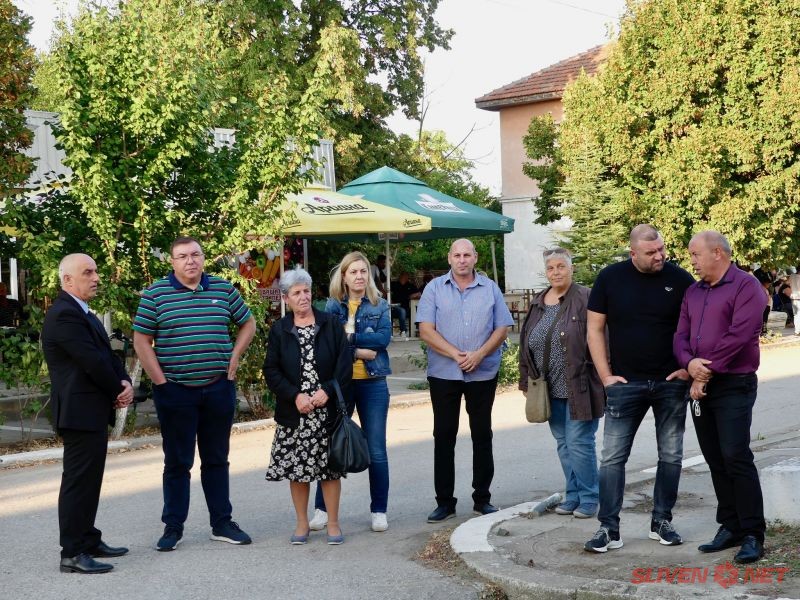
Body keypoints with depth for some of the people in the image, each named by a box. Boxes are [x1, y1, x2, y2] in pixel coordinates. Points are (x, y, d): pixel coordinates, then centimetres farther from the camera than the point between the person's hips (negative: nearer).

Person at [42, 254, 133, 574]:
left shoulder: (83, 314, 17)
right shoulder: (64, 315, -16)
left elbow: (107, 355, 15)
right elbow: (92, 361, -20)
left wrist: (125, 384, -3)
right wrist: (118, 391, -6)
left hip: (92, 411, 10)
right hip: (79, 412, -10)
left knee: (88, 479, 15)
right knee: (79, 480, -6)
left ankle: (88, 541, 24)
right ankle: (72, 554, -2)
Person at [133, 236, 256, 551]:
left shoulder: (223, 289, 5)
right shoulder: (156, 294, -3)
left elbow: (247, 324, 16)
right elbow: (141, 341, -3)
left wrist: (233, 360, 6)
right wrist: (160, 381, -9)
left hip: (219, 389, 3)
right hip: (175, 392, -3)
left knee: (217, 459, 11)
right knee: (177, 462, 5)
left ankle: (222, 523, 19)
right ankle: (173, 527, 13)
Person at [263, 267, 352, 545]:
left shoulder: (330, 324, 4)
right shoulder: (279, 330, 5)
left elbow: (344, 363, -1)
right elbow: (271, 371, 1)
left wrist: (327, 391, -13)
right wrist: (295, 396, -11)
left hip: (327, 410, -1)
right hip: (293, 413, 1)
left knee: (330, 467, 2)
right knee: (296, 468, 4)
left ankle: (333, 523, 13)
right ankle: (302, 523, 18)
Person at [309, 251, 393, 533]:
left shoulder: (380, 306, 6)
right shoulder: (332, 306, 5)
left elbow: (384, 337, -10)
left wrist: (350, 336, -14)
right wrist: (358, 351, -16)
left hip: (373, 384, 0)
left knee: (376, 451, 3)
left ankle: (379, 511, 13)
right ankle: (322, 509, 13)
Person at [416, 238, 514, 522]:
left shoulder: (490, 288, 6)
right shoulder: (435, 288, 2)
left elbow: (502, 329, 2)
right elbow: (426, 331, -5)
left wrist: (478, 354, -13)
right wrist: (455, 354, -16)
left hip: (483, 373, 1)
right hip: (443, 373, -1)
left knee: (482, 435, 6)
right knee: (444, 436, 2)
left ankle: (482, 498, 16)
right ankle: (445, 501, 9)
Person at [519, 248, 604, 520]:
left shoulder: (585, 299, -8)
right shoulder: (537, 304, 12)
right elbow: (526, 344, 16)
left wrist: (598, 379, -15)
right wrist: (527, 381, 13)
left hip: (579, 389, -6)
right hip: (550, 390, 6)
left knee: (579, 443, -4)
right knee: (563, 444, 13)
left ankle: (588, 498, 9)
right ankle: (573, 495, 24)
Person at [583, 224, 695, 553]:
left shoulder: (680, 279, -2)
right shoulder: (610, 277, -2)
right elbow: (595, 328, 1)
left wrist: (688, 367, -5)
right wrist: (606, 376, -4)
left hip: (671, 382, 1)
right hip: (626, 383, -1)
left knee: (671, 456, 8)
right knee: (612, 457, -3)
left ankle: (662, 522, 22)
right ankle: (608, 529, 3)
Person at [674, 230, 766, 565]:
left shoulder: (745, 286, -7)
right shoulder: (693, 293, 16)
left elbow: (739, 334, -18)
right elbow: (681, 336, 10)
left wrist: (708, 372, -15)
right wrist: (690, 363, -12)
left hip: (733, 386, -7)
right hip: (700, 388, 7)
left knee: (736, 457, -12)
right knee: (715, 461, 9)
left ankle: (753, 535, -6)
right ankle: (730, 527, 16)